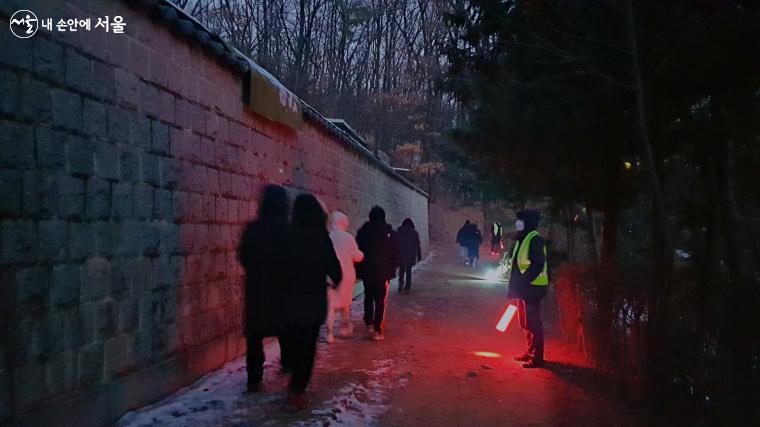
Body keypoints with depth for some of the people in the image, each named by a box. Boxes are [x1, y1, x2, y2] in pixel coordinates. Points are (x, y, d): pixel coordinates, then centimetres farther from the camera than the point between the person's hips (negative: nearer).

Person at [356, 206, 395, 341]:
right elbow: (393, 252, -4)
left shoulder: (363, 231, 0)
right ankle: (377, 330, -8)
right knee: (380, 301, -1)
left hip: (366, 270, 3)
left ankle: (369, 323, 30)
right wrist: (392, 269, 6)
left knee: (368, 297, 21)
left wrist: (358, 269, 10)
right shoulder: (388, 231, -7)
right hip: (382, 271, -3)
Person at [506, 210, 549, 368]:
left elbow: (537, 265, -24)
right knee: (525, 322, 16)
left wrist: (521, 282, -26)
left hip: (532, 288, -10)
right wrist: (515, 285, 18)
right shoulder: (522, 239, 15)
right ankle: (530, 351, 27)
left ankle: (537, 357, 2)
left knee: (532, 322, -5)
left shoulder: (534, 239, -15)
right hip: (523, 288, 10)